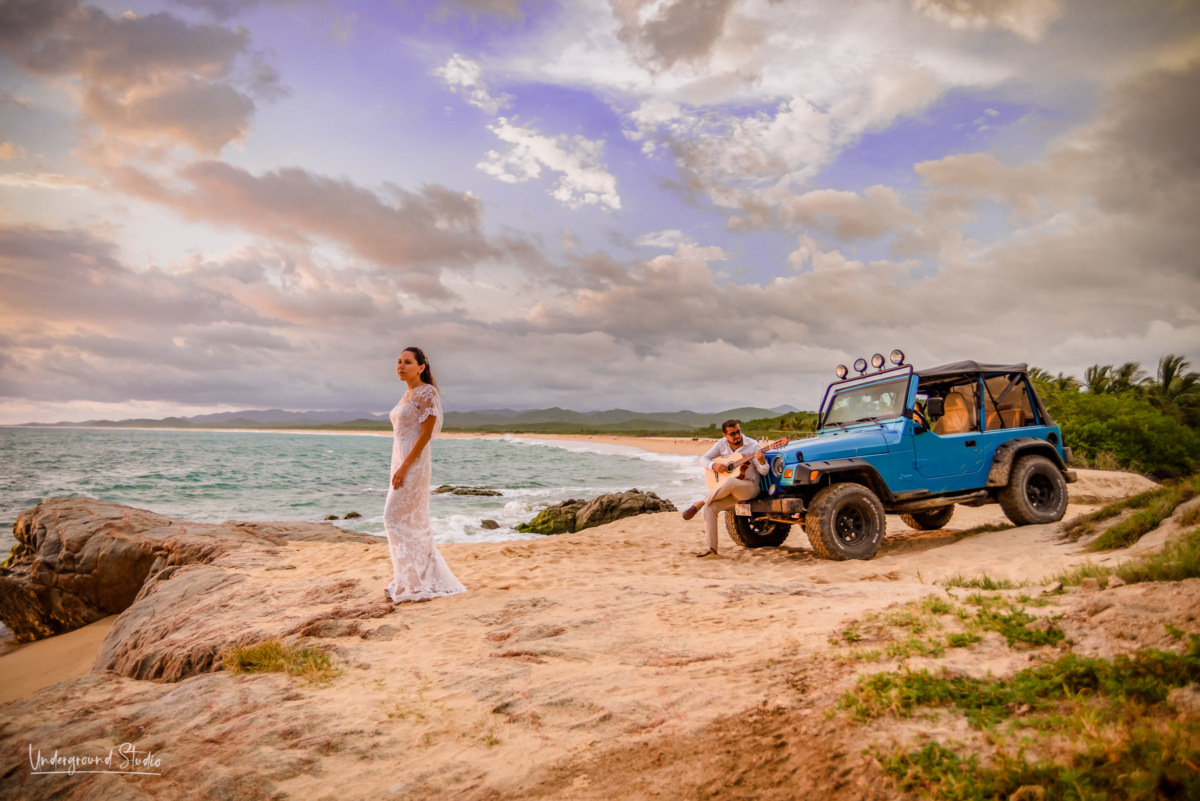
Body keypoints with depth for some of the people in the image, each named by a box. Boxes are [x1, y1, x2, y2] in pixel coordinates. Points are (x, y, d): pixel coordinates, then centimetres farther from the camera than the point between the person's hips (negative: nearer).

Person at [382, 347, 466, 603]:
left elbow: (426, 433, -17)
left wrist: (404, 466, -20)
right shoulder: (407, 395, 15)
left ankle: (413, 582, -1)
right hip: (401, 461, 9)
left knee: (396, 517, -9)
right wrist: (399, 466, 17)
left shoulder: (426, 392, -12)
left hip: (414, 462, -9)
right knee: (413, 521, 11)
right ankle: (427, 578, 20)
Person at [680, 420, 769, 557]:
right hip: (729, 490, 5)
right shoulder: (722, 444, 5)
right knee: (710, 507, -21)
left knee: (729, 481, -38)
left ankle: (699, 504, -19)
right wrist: (714, 465, -15)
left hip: (750, 487, -5)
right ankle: (711, 548, -14)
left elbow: (764, 472, -9)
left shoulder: (751, 445, -6)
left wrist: (762, 461, -31)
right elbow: (703, 459, 6)